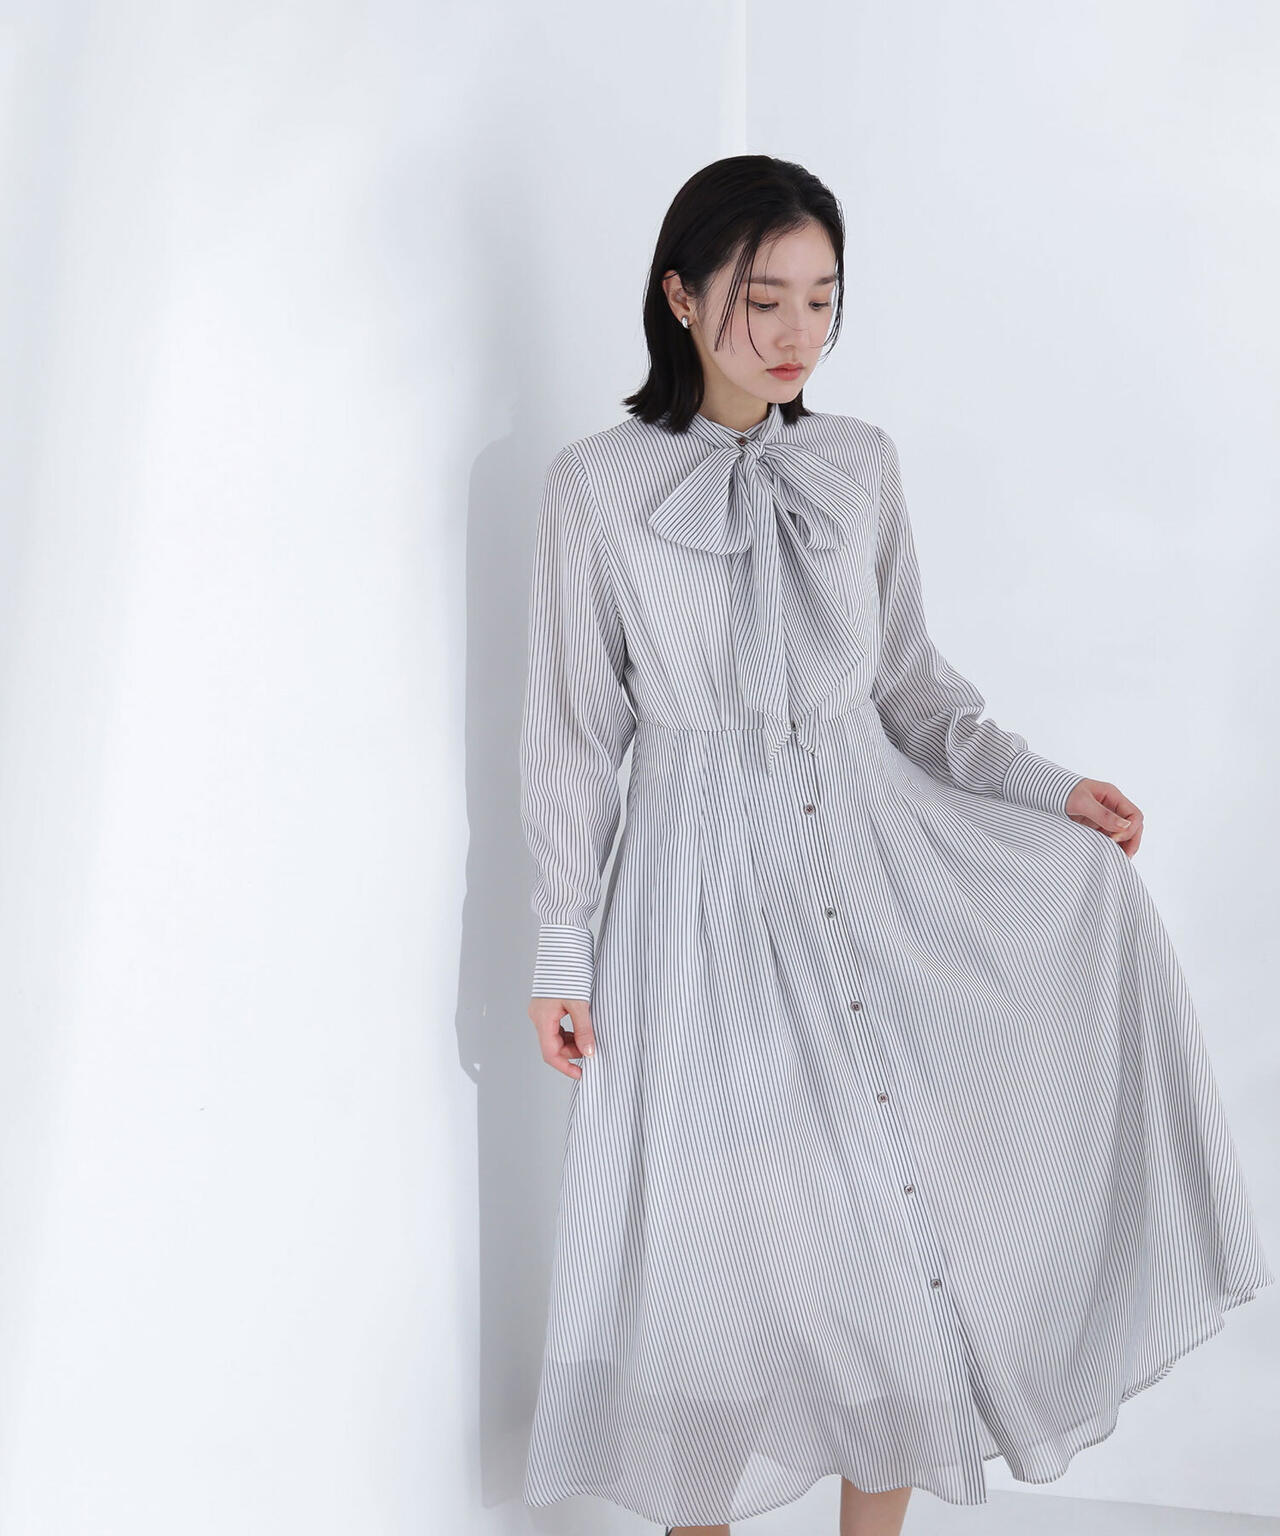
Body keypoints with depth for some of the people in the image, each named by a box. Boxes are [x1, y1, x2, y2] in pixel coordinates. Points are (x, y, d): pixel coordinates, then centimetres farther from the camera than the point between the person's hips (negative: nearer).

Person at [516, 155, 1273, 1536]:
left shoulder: (859, 465, 5)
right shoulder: (597, 486, -4)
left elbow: (908, 680, 12)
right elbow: (571, 731, -1)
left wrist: (1043, 787, -1)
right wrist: (560, 951, -2)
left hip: (871, 858, 3)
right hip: (704, 887, -2)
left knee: (905, 1219, 3)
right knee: (719, 1239, 6)